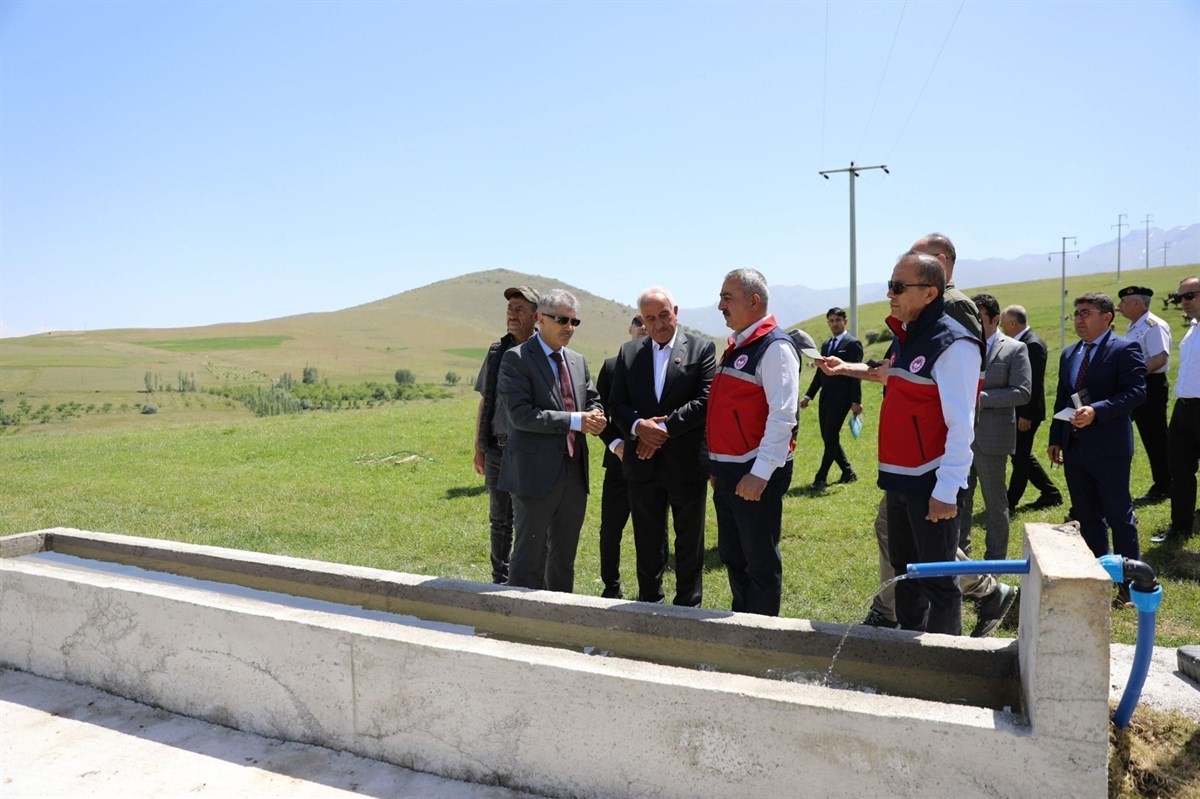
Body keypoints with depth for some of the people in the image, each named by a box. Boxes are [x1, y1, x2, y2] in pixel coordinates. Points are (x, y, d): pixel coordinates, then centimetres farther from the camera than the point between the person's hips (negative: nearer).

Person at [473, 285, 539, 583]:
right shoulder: (497, 351, 8)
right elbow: (484, 402, 13)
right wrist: (478, 448, 11)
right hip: (497, 448, 4)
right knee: (499, 520, 13)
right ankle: (500, 579, 27)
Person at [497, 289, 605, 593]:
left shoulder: (578, 361, 13)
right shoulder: (516, 359, -8)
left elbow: (593, 401, 18)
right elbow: (521, 415, -17)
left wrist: (596, 419, -6)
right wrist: (575, 420, -20)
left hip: (574, 473, 7)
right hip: (536, 474, -7)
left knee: (564, 556, 17)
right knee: (529, 557, 1)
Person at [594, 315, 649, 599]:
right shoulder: (611, 366, 6)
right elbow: (601, 414, 5)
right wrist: (616, 444, -9)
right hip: (620, 461, 2)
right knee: (610, 530, 9)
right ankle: (612, 588, 28)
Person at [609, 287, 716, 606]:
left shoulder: (701, 349, -1)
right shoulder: (628, 352, 8)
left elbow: (705, 401, -11)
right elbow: (618, 404, 4)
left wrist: (664, 428, -17)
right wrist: (638, 426, -16)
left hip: (686, 463, -3)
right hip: (643, 463, 3)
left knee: (689, 541, 10)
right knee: (647, 542, 13)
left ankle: (688, 605, 24)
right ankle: (649, 601, 28)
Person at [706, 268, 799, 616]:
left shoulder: (775, 347, -14)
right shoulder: (736, 346, 15)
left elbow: (783, 416, -22)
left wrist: (760, 473, -24)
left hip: (756, 475, -9)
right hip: (727, 474, 9)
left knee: (761, 562, 4)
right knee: (731, 557, 18)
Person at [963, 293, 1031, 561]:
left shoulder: (1015, 349, -4)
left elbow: (1022, 392, -12)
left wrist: (981, 397, -19)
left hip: (991, 437, -4)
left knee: (995, 502, 8)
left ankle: (995, 560, 21)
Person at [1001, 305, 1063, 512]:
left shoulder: (1033, 344, -18)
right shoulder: (1022, 342, 11)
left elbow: (1034, 384, -21)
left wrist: (1026, 415, -21)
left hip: (1026, 412, -10)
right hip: (1019, 410, 10)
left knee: (1020, 457, 0)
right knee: (1022, 456, 16)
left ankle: (1010, 502, 8)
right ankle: (1050, 493, 27)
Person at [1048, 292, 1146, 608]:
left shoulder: (1125, 349, -7)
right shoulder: (1069, 354, 14)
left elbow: (1136, 391, -17)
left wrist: (1097, 411, -28)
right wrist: (1055, 438, 13)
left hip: (1109, 449, -7)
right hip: (1075, 449, 7)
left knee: (1119, 516, 1)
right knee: (1086, 516, 14)